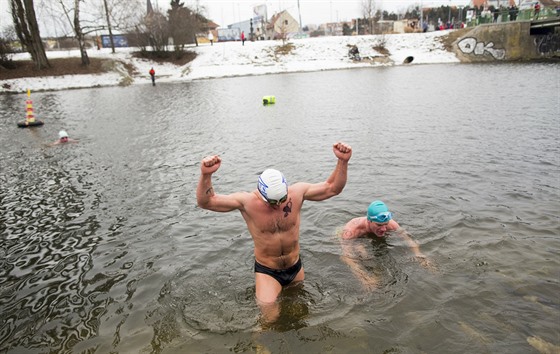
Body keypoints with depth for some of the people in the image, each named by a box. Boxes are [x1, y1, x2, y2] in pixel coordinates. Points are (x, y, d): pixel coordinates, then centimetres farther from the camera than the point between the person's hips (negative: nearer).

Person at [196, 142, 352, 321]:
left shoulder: (297, 192, -17)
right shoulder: (247, 201, -23)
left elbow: (332, 188, -10)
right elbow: (206, 202, -24)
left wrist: (342, 161, -25)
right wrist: (206, 175, -42)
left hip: (295, 267, 3)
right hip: (266, 271, -3)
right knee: (271, 319, -17)